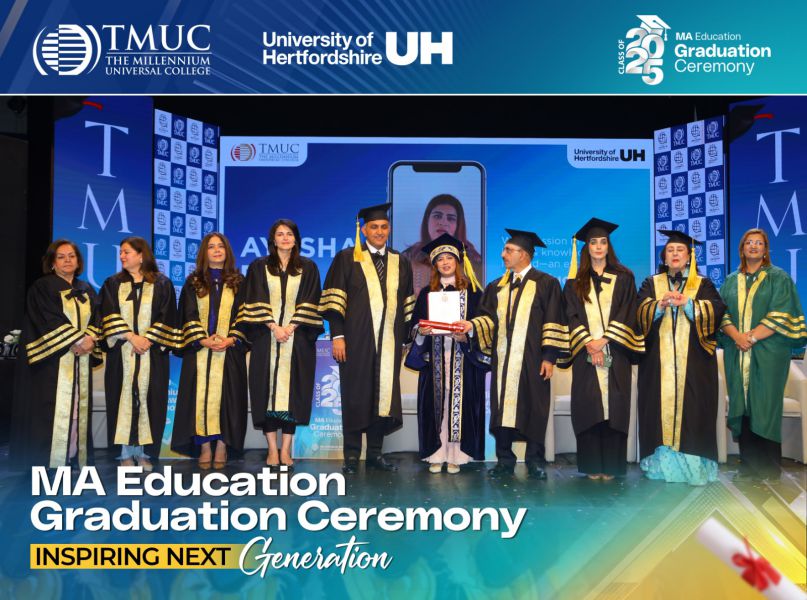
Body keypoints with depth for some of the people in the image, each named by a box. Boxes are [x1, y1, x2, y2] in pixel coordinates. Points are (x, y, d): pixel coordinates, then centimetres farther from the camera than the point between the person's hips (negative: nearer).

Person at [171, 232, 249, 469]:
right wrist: (203, 340, -12)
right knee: (201, 396, -3)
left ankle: (222, 446, 3)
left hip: (229, 351, 0)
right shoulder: (193, 282, 10)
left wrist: (231, 339, -12)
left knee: (225, 396, -3)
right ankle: (204, 446, 3)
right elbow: (189, 316, 3)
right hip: (199, 351, 1)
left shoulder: (238, 282, 9)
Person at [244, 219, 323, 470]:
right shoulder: (259, 267, 9)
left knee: (292, 390, -2)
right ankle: (272, 449, 3)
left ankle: (286, 449, 3)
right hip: (266, 337, 0)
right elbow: (257, 303, 0)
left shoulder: (308, 268, 10)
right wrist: (274, 327, -12)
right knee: (268, 389, -2)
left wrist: (291, 327, -11)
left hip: (297, 338, 0)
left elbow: (310, 303, 2)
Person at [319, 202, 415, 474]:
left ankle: (375, 453, 16)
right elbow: (333, 299, -3)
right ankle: (351, 455, 10)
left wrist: (404, 339, 10)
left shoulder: (400, 263, 13)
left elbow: (407, 306, 15)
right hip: (356, 340, -3)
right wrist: (337, 335, -10)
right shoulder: (346, 258, 3)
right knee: (355, 396, 2)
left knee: (384, 395, 5)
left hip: (388, 342, 3)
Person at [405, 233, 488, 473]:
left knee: (459, 401, -3)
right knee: (436, 402, 0)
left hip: (463, 358, -2)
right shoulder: (427, 293, 12)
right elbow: (416, 324, 10)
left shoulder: (472, 291, 6)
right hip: (434, 358, 2)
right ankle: (436, 455, 5)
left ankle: (455, 455, 3)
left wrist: (467, 335, -16)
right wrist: (421, 331, -12)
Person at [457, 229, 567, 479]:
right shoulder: (498, 287, 17)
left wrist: (550, 356, -11)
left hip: (532, 360, -4)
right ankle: (504, 461, 11)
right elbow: (490, 318, 11)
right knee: (503, 408, 3)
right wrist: (473, 324, -9)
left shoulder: (546, 284, 1)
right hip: (503, 358, 4)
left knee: (533, 409, 0)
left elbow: (553, 323, -5)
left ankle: (535, 462, 10)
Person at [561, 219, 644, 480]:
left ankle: (611, 466, 2)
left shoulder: (623, 278, 9)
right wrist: (589, 344, -11)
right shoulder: (575, 282, 11)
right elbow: (572, 316, 3)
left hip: (615, 353, -1)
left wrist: (604, 340, -11)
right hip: (585, 353, 1)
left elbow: (626, 314, 0)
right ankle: (592, 466, 4)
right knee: (589, 408, -2)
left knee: (613, 407, -3)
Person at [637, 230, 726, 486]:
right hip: (659, 360, 1)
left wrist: (686, 303, -20)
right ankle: (662, 462, 2)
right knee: (661, 405, -4)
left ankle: (693, 464, 1)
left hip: (693, 361, 0)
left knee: (691, 408, -5)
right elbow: (641, 313, -1)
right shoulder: (651, 284, 14)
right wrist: (661, 304, -21)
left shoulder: (702, 284, 12)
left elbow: (716, 311, -5)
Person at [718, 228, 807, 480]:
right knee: (742, 409, 1)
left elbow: (781, 315, -6)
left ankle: (768, 473, 2)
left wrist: (753, 337, -15)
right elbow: (722, 313, 8)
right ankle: (747, 469, 7)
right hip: (737, 355, 3)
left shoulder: (778, 278, 5)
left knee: (765, 410, -5)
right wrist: (737, 336, -11)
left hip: (768, 353, -3)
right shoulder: (731, 281, 16)